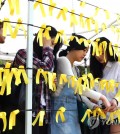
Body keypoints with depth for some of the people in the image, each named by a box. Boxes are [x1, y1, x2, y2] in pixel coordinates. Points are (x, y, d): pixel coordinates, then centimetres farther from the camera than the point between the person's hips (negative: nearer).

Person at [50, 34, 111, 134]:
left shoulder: (74, 67, 20)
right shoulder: (63, 60, -10)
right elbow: (75, 86, -23)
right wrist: (101, 97, -22)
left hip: (72, 109, 9)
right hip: (62, 107, -9)